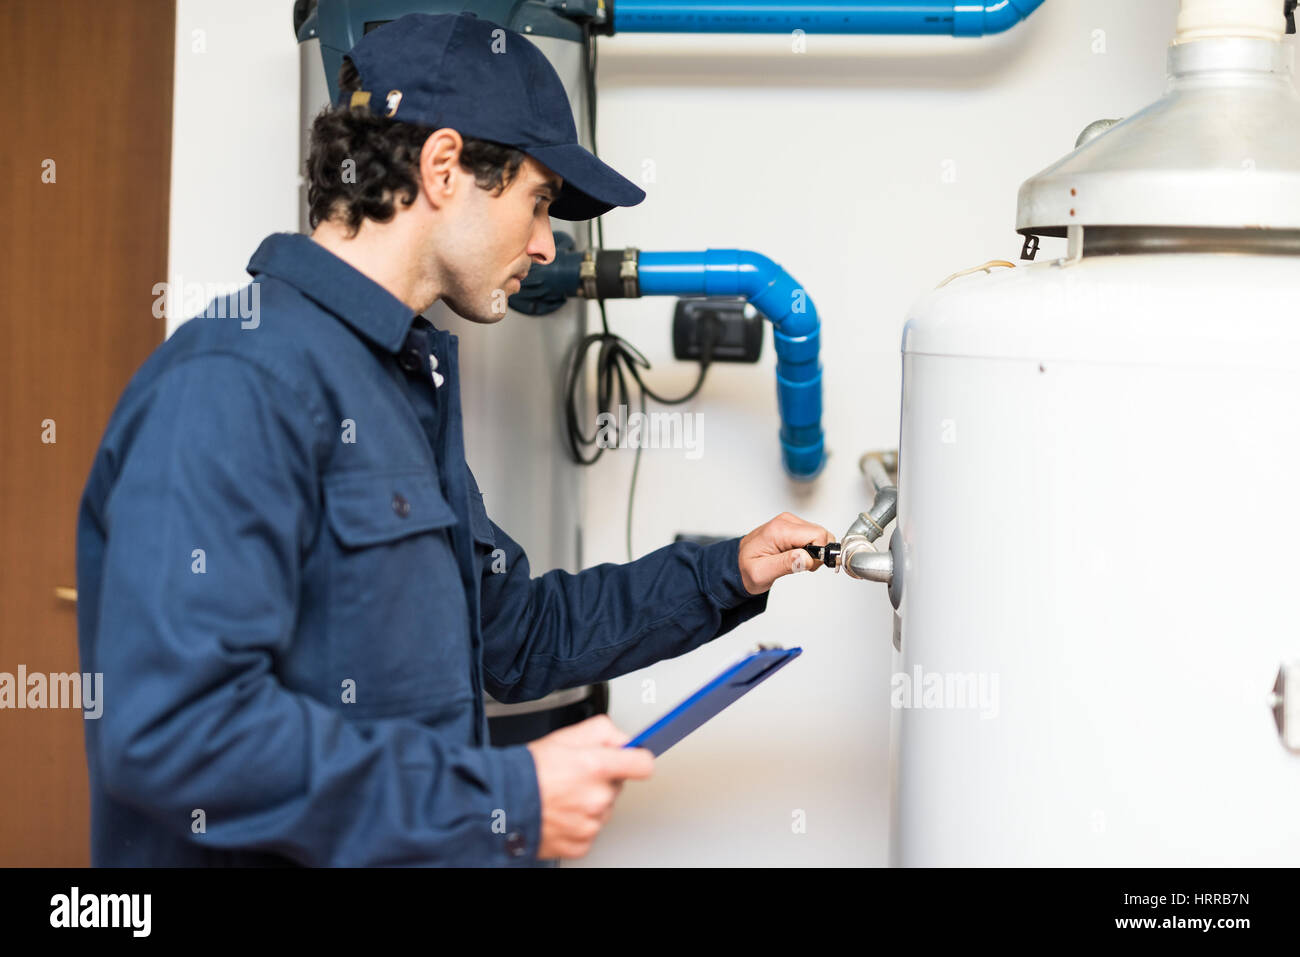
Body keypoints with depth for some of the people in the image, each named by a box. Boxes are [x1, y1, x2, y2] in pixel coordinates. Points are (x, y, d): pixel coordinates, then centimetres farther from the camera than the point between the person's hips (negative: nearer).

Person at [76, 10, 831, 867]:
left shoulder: (405, 385, 16)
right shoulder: (237, 383, -16)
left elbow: (513, 636, 25)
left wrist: (725, 576, 17)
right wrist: (504, 801, -20)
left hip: (434, 854, 8)